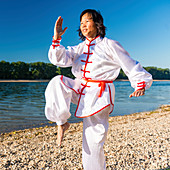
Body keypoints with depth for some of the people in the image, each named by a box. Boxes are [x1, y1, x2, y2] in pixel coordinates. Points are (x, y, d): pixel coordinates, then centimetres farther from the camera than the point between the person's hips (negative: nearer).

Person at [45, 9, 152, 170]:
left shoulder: (109, 45, -1)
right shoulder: (79, 48, 13)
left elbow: (131, 66, 0)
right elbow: (60, 59, -1)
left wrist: (141, 84, -9)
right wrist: (57, 39, -14)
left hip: (98, 95, -4)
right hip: (78, 89, 5)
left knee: (93, 142, -2)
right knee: (57, 82, -23)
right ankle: (61, 122, -10)